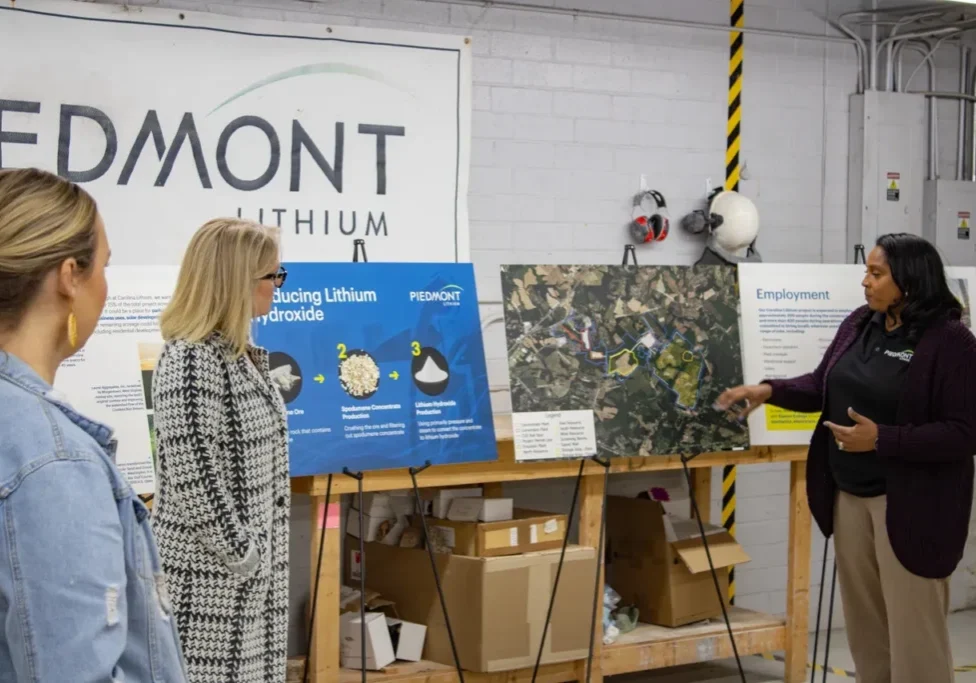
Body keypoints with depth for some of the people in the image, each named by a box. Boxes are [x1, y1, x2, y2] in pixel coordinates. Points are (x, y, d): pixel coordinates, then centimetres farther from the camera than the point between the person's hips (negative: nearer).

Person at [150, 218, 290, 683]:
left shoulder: (240, 352, 11)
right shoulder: (189, 361, -19)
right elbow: (192, 477, -22)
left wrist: (256, 549, 17)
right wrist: (240, 553, -17)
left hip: (255, 560, 9)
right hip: (211, 569, -9)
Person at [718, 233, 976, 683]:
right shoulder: (858, 325, 7)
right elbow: (824, 387, 18)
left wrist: (882, 439, -24)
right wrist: (771, 391, 0)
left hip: (909, 504, -7)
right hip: (851, 494, 7)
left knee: (912, 628, -2)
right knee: (864, 620, 15)